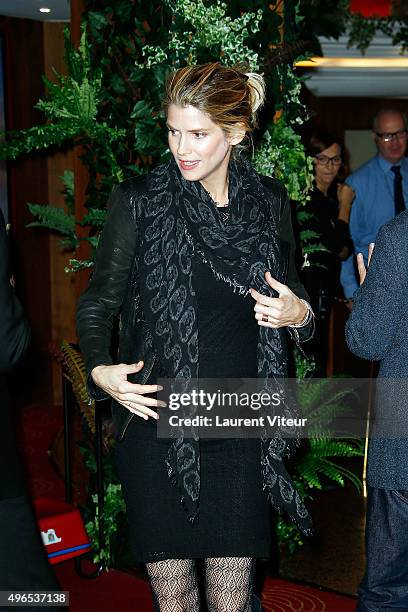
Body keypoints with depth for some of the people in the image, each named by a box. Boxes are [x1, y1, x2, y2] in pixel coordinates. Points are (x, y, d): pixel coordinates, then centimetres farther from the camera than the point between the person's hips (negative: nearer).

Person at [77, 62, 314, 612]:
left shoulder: (270, 203, 5)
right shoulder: (138, 201, -3)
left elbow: (293, 297, 17)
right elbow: (98, 303, 3)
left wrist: (299, 314, -6)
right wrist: (99, 369, -15)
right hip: (156, 422, -1)